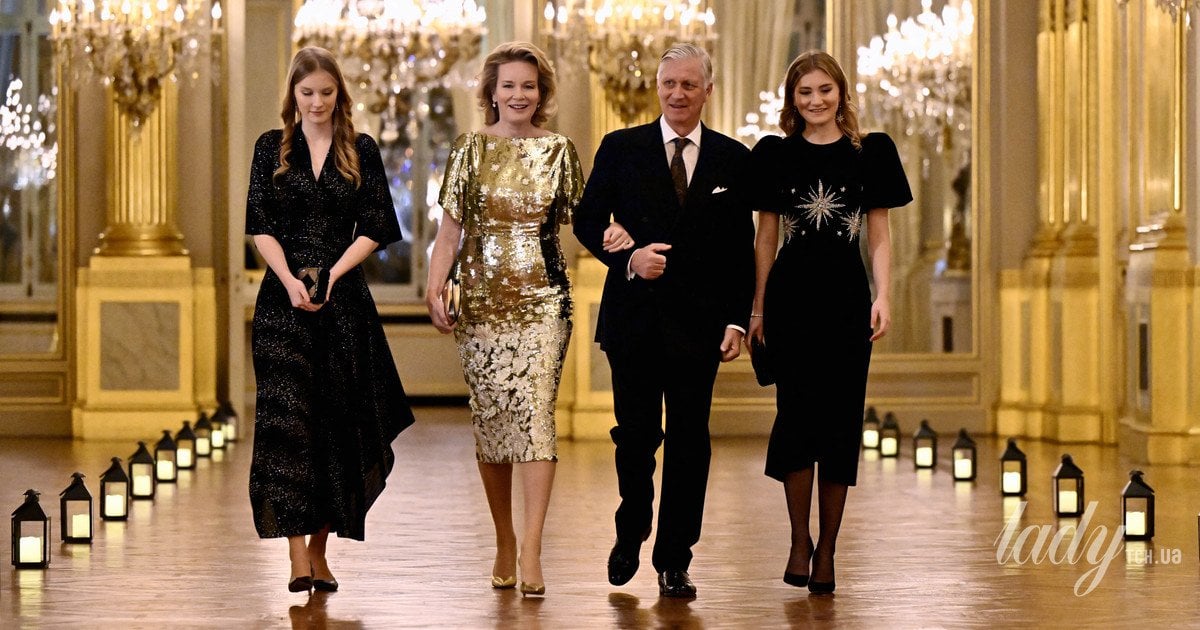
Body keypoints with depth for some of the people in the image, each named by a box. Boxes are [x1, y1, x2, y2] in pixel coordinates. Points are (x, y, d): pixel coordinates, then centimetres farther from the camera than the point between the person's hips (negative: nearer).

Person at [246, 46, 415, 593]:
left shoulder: (361, 151, 7)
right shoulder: (271, 148, 8)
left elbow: (374, 229, 2)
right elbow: (260, 225, 1)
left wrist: (331, 277, -12)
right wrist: (290, 281, -14)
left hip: (344, 300, 1)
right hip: (283, 298, -1)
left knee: (336, 420, 3)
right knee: (286, 417, -11)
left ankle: (320, 547, 14)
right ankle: (297, 556, -16)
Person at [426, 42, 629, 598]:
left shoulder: (559, 151, 6)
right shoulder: (470, 149, 5)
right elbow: (450, 228, 6)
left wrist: (611, 232, -12)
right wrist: (434, 287, -4)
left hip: (543, 298, -1)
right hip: (482, 299, 1)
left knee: (535, 411, -12)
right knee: (489, 417, 6)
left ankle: (531, 552, -15)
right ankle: (504, 542, 20)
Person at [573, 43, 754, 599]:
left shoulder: (732, 158, 6)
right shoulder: (621, 149, 4)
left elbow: (742, 248, 6)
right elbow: (587, 221, 6)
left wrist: (737, 319, -2)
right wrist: (626, 258, -12)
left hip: (698, 321, 0)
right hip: (634, 317, 0)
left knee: (689, 443, 3)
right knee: (635, 436, 5)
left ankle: (674, 562, 12)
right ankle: (630, 535, 30)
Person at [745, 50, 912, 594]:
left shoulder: (871, 152, 6)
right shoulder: (775, 154, 6)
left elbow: (879, 236, 5)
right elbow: (766, 235, 9)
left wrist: (883, 297, -6)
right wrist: (756, 308, 6)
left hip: (846, 296, 0)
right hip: (791, 295, 0)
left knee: (840, 419, 2)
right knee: (797, 415, -9)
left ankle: (827, 550, 9)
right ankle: (799, 540, 3)